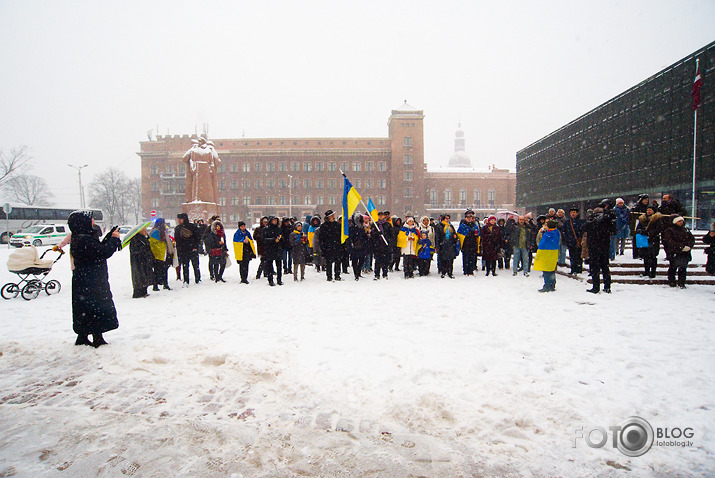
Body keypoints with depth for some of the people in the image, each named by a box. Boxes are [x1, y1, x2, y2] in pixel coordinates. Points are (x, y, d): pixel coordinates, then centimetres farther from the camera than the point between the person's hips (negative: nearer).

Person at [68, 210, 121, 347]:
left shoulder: (78, 238, 12)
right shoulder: (84, 240, -21)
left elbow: (99, 248, 16)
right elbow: (103, 252, -23)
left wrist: (111, 238, 6)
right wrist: (114, 239, -11)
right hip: (91, 283, -10)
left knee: (84, 310, 17)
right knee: (98, 309, -2)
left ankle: (82, 338, 27)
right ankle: (97, 339, 5)